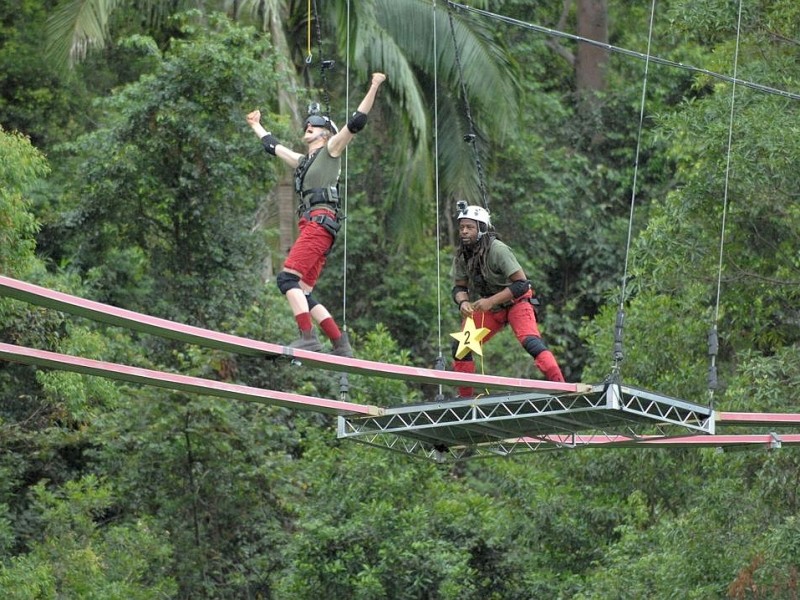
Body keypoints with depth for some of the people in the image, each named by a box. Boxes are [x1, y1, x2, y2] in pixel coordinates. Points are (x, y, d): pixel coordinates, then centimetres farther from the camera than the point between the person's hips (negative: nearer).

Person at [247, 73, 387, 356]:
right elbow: (273, 146, 46)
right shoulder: (302, 161, 30)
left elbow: (356, 123, -2)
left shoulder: (331, 150, 9)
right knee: (303, 293, 0)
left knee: (288, 278, -21)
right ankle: (341, 345, -2)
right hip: (309, 226, 9)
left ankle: (308, 337, -31)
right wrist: (256, 126, 59)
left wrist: (373, 88, -9)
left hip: (321, 222, -9)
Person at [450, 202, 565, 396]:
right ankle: (465, 398, 12)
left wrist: (491, 301, -34)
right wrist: (463, 302, -23)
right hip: (488, 308, 7)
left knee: (530, 341, -29)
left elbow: (521, 285, -28)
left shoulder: (497, 250, -27)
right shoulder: (461, 256, -8)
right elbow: (459, 287, 1)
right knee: (460, 346, -1)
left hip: (515, 302, -6)